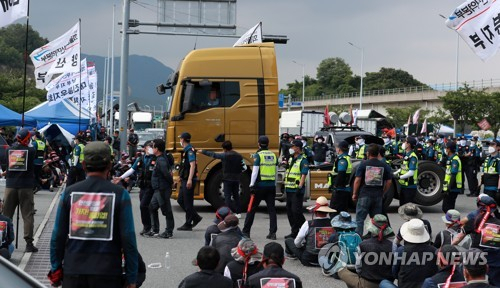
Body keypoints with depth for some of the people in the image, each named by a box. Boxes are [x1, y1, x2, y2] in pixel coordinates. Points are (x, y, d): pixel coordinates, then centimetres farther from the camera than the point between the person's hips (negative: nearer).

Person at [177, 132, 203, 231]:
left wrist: (190, 179, -27)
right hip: (185, 180, 10)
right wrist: (181, 176, 26)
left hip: (189, 181, -10)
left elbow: (192, 165, -22)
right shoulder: (186, 150, 15)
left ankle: (188, 224, 3)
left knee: (188, 202, -3)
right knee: (180, 200, 13)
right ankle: (196, 218, 18)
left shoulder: (190, 150, -15)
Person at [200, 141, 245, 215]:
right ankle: (238, 212, 16)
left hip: (227, 179, -5)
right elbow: (243, 167, 2)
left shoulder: (225, 155, -11)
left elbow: (213, 155, -6)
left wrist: (203, 151, 4)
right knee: (236, 196, 15)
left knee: (227, 196, -1)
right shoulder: (239, 156, 4)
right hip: (236, 179, 5)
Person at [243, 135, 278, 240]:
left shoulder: (258, 155, -7)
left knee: (251, 209, 4)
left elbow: (255, 171, -13)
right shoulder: (273, 155, 9)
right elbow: (275, 171, 14)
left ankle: (246, 231, 9)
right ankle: (273, 233, 1)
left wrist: (252, 185, -11)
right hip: (271, 186, 4)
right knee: (272, 209, 6)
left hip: (260, 185, -4)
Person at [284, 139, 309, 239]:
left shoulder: (303, 160, -9)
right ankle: (294, 232, 16)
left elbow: (303, 175, -16)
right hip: (289, 189, 9)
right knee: (289, 211, 9)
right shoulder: (290, 159, 16)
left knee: (296, 211, -12)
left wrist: (300, 187, -25)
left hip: (297, 190, -9)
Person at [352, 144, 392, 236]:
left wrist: (354, 194, 1)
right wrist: (383, 193, 15)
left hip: (364, 195, -3)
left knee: (360, 219, 2)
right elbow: (389, 182, 5)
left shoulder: (363, 164, -6)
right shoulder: (383, 166, 4)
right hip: (378, 196, 3)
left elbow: (357, 180, -8)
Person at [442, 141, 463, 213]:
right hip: (450, 188, 10)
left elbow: (453, 175, -22)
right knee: (445, 208, 13)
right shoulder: (451, 158, 16)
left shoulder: (454, 160, -16)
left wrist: (449, 188, -23)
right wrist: (445, 187, 21)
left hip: (452, 188, -10)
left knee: (447, 208, -6)